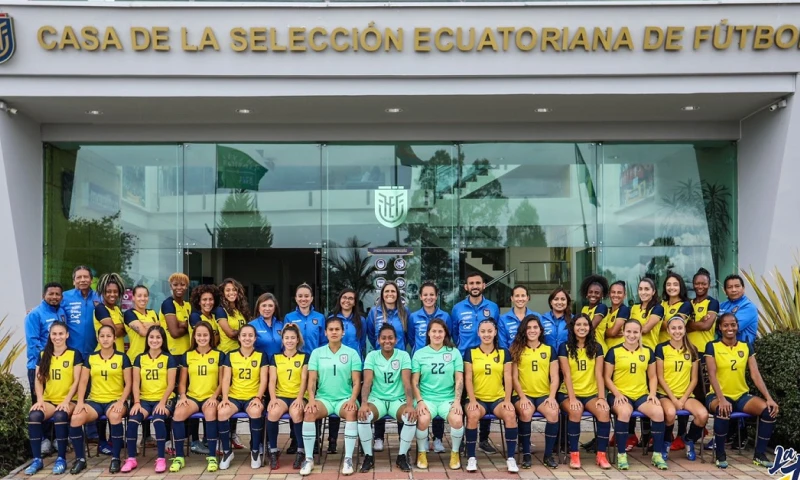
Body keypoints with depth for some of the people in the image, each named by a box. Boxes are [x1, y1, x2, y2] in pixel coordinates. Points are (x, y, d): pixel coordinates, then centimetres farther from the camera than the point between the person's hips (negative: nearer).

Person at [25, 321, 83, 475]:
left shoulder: (74, 354, 0)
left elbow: (76, 381, -5)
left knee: (60, 416, -35)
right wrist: (40, 400, -9)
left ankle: (61, 459, -21)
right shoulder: (43, 355, 12)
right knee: (34, 415, -28)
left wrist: (66, 401, -16)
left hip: (68, 401, -3)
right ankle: (37, 459, -17)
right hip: (49, 400, 3)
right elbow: (38, 380, 7)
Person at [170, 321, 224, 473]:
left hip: (211, 397, -2)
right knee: (178, 413, -30)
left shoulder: (219, 355, 4)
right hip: (192, 396, 2)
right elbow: (182, 382, 12)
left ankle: (212, 457, -24)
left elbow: (222, 382, 3)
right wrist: (182, 396, -6)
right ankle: (179, 457, -16)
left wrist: (214, 397, -12)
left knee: (210, 413, -36)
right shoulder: (187, 356, 10)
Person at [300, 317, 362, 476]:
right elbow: (312, 380, 1)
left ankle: (348, 459, -25)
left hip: (345, 398, -1)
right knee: (309, 413, -31)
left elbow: (356, 381, 0)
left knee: (351, 413, -34)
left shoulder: (352, 353, 4)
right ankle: (309, 458, -17)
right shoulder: (317, 353, 7)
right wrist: (311, 399, -16)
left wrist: (352, 400, -18)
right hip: (323, 398, 1)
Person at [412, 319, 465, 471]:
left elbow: (459, 380, 3)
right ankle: (422, 452, -2)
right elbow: (414, 381, 2)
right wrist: (419, 401, -11)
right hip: (427, 398, 0)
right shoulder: (419, 354, 5)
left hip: (448, 398, 0)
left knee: (457, 420, -30)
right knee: (423, 420, -32)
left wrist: (457, 401, -9)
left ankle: (455, 453, -1)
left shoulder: (454, 352, 6)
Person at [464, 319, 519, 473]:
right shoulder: (471, 353, 5)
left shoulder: (504, 353, 9)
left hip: (498, 398, 1)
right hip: (478, 398, -1)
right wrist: (472, 400, -14)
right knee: (473, 415, -34)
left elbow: (508, 378, 3)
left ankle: (511, 458, -16)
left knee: (510, 414, -30)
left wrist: (507, 399, -9)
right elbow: (468, 378, -1)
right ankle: (471, 457, -18)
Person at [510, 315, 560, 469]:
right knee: (526, 413, -33)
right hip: (523, 395, -1)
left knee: (553, 413, -30)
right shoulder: (517, 350, 6)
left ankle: (548, 454, -11)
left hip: (544, 395, 1)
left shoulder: (550, 350, 10)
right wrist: (522, 397, -11)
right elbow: (514, 377, 2)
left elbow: (554, 378, 6)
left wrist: (552, 397, -9)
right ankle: (526, 453, -15)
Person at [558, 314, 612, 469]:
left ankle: (601, 454, -15)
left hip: (591, 394, 2)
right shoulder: (565, 347, -1)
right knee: (576, 411, -34)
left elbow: (599, 374, 0)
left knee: (604, 411, -28)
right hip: (569, 393, -2)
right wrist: (572, 398, -19)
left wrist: (602, 397, -11)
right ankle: (574, 454, -22)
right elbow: (567, 375, -9)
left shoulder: (596, 348, 7)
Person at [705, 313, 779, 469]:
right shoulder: (712, 347, -4)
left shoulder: (747, 347, 7)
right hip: (718, 395, -4)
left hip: (742, 395, 4)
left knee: (769, 409, -22)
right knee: (723, 411, -37)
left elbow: (755, 375, 1)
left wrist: (769, 398, -12)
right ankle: (720, 454, -14)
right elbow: (712, 375, -12)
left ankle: (759, 454, -4)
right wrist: (722, 399, -27)